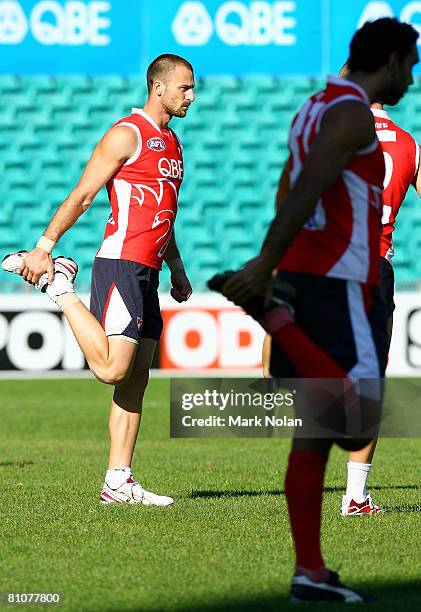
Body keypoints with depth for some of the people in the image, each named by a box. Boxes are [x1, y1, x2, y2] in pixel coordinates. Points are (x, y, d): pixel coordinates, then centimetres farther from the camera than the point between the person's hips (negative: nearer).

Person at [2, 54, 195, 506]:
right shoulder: (127, 134, -7)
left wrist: (176, 269, 26)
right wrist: (44, 247, -16)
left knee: (136, 380, 5)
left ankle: (118, 482, 6)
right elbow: (82, 195, -10)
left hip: (147, 273, 9)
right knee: (112, 368, -17)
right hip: (121, 264, -9)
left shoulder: (171, 143, 21)